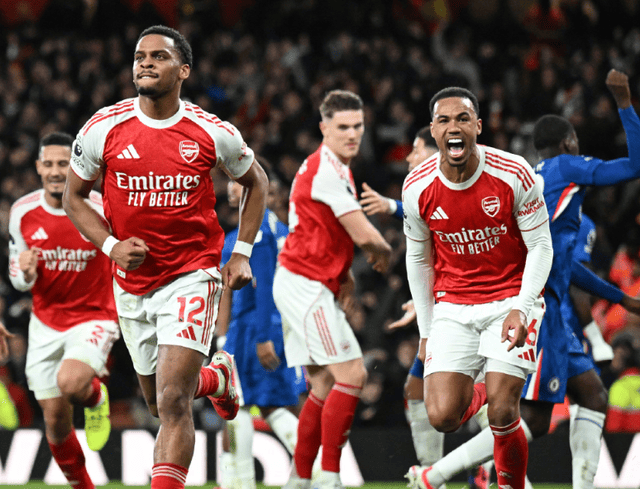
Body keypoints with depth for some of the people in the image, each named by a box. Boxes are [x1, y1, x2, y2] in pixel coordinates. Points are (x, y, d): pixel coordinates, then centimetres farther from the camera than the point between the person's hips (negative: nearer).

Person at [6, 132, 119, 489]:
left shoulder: (102, 210, -14)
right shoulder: (22, 212, -4)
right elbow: (19, 278, 4)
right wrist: (25, 274, -18)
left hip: (94, 318, -4)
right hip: (46, 323, 4)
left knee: (70, 382, -32)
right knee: (56, 421, 4)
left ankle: (96, 395, 4)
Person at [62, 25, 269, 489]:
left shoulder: (213, 133, -7)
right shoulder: (104, 128, -6)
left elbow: (256, 183, 11)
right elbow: (74, 196, 7)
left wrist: (242, 254, 3)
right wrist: (110, 245, -9)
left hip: (192, 275, -3)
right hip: (132, 280, 3)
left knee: (173, 403, -16)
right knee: (158, 401, 18)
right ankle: (219, 376, 50)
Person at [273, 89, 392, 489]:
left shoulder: (334, 168, 16)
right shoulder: (326, 171, -17)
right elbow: (364, 235, -20)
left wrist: (344, 273, 18)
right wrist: (384, 252, 2)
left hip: (305, 286, 10)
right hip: (305, 286, -10)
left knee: (324, 386, 10)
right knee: (351, 374, -14)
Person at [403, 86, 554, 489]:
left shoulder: (514, 175, -15)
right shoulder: (418, 188, -8)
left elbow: (540, 247, -7)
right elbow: (419, 259, 7)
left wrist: (522, 309, -21)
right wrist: (427, 331, 7)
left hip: (510, 300, -2)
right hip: (452, 307, 2)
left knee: (502, 415, -15)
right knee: (442, 418, -10)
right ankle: (474, 394, 26)